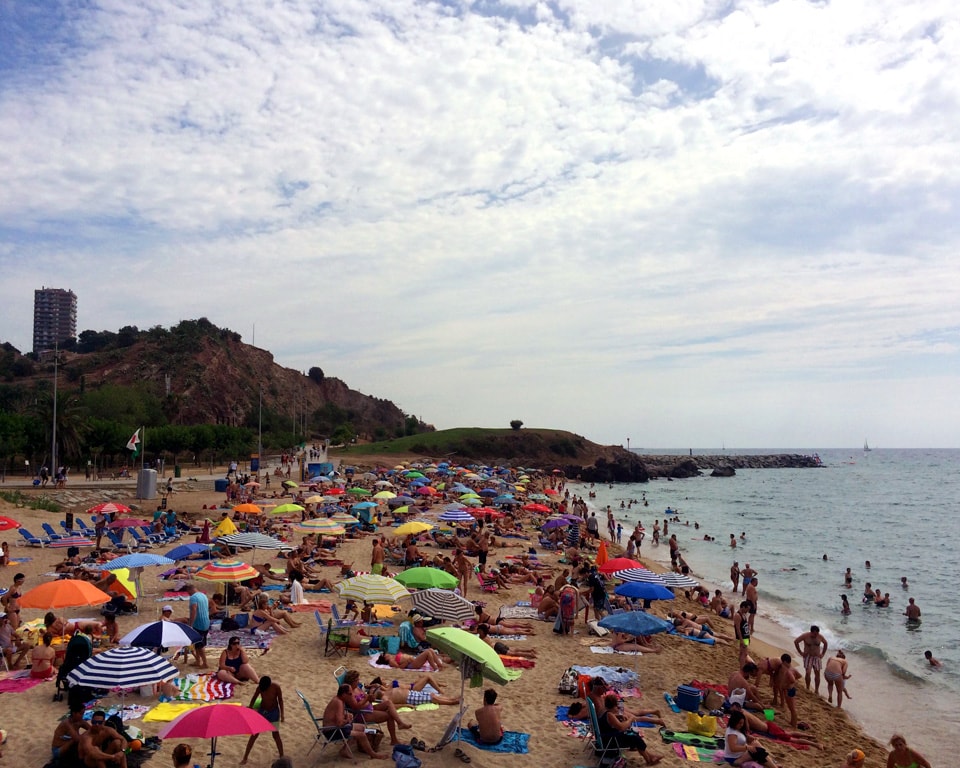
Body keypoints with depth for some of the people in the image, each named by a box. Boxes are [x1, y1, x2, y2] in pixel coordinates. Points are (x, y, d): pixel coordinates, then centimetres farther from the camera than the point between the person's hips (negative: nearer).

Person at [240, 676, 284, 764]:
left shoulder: (276, 687, -23)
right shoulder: (260, 687, -18)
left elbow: (280, 700, -10)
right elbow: (254, 698, -2)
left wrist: (282, 714, -7)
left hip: (274, 712, -2)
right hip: (262, 711, 2)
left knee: (276, 734, 4)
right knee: (254, 734, 4)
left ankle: (282, 757, 18)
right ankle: (245, 758, 14)